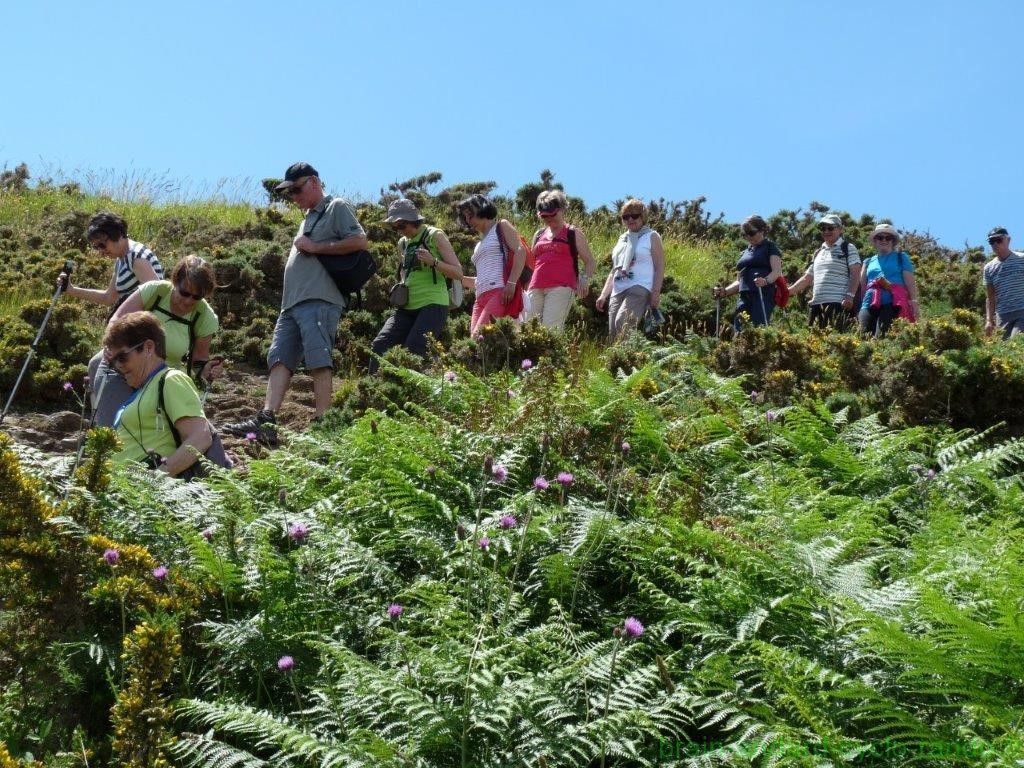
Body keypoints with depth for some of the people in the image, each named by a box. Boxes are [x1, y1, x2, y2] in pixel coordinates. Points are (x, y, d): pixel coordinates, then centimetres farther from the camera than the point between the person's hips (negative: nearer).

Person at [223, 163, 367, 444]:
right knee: (280, 360, -3)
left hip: (319, 301, -9)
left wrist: (315, 247, -9)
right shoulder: (308, 218, 30)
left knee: (319, 361, -14)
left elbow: (359, 241, -11)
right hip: (292, 303, 9)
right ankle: (266, 422, -11)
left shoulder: (337, 208, 3)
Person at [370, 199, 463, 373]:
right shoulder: (402, 243, 16)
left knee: (413, 352, -22)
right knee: (379, 347, -11)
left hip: (433, 306, -6)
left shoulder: (435, 236, -1)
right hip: (407, 308, 6)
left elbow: (458, 273, -4)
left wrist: (433, 262, -21)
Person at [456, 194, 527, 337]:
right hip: (481, 298, 7)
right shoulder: (480, 245, 33)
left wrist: (511, 283, -16)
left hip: (500, 293, -7)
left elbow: (520, 251, -4)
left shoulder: (501, 227, 12)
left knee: (479, 336, -26)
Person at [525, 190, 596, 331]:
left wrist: (584, 279, -11)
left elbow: (590, 262, 9)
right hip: (535, 289, 5)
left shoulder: (574, 234, 11)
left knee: (550, 329, -20)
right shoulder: (538, 235, 24)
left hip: (561, 288, -5)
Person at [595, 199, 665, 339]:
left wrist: (656, 293, -13)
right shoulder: (622, 239, 24)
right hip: (617, 291, 6)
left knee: (622, 324, -28)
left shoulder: (652, 237, 8)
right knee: (613, 333, -4)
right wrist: (603, 295, 17)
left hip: (639, 289, -6)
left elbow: (660, 267, -1)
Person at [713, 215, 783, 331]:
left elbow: (777, 271, -7)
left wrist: (765, 280, -28)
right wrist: (724, 291, 10)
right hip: (745, 297, 6)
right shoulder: (744, 253, 27)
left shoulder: (769, 247, 8)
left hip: (763, 296, -6)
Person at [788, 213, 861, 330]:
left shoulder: (848, 248, 5)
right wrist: (788, 291, 15)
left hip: (837, 303, -7)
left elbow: (855, 274, -4)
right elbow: (807, 278, 27)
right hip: (816, 304, 7)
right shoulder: (818, 253, 25)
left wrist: (850, 295, -17)